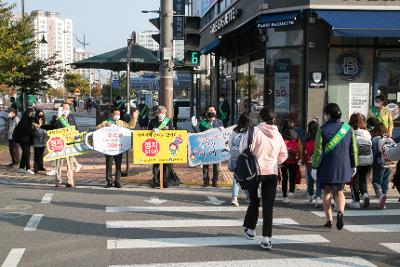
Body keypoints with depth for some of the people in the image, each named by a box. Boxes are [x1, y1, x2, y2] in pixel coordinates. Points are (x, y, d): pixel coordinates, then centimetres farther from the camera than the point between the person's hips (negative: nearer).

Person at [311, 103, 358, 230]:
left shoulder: (322, 129, -9)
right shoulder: (348, 128, 3)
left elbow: (318, 150, -10)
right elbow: (353, 149, 7)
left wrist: (314, 167, -5)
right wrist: (353, 166, 16)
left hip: (326, 167, -2)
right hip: (343, 167, 3)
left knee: (326, 191, 12)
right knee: (339, 191, 12)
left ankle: (329, 220, 12)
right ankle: (340, 212, -15)